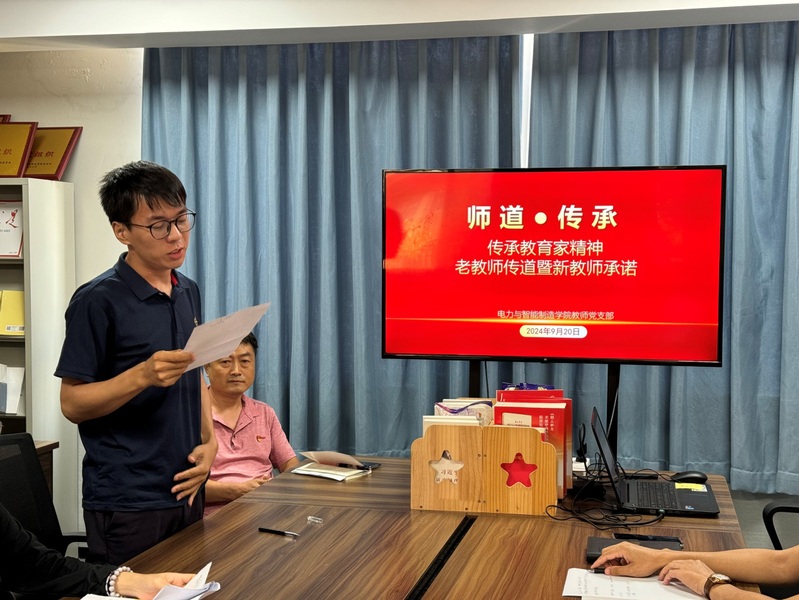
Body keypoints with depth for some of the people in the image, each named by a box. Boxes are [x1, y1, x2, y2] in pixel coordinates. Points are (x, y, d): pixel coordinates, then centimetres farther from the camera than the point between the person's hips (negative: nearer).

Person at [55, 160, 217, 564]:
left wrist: (209, 441, 2)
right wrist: (143, 375, -27)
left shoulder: (188, 293, 9)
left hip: (186, 489, 7)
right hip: (127, 504, -6)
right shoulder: (97, 301, -12)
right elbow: (72, 402, -12)